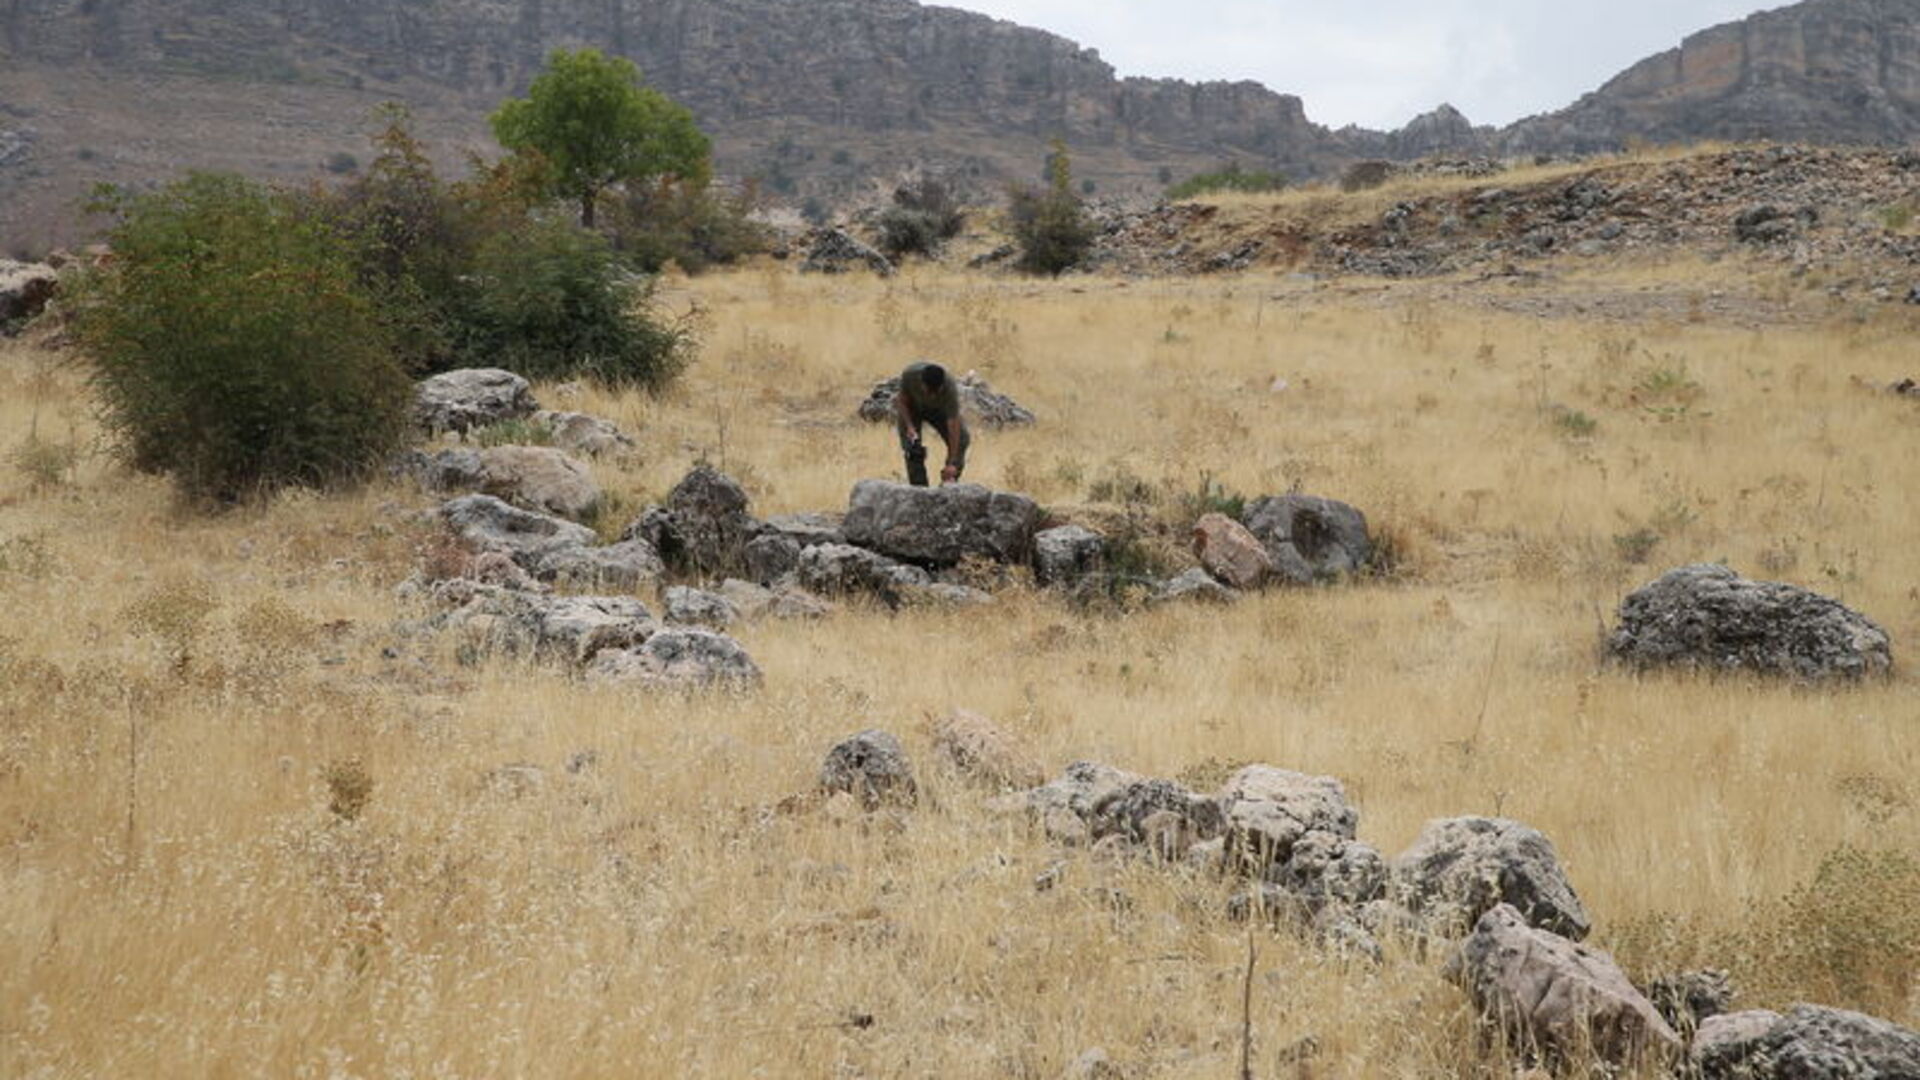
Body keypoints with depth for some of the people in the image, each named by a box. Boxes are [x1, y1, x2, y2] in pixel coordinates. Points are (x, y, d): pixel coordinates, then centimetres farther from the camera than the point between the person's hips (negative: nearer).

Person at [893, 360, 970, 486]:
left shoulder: (950, 388, -39)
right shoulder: (909, 375, -37)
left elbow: (953, 425, -38)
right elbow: (902, 400, -17)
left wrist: (952, 463, -40)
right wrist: (909, 426, -31)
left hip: (938, 409, 0)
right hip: (912, 408, 0)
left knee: (962, 439, -14)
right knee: (912, 448, -15)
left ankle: (948, 483, -2)